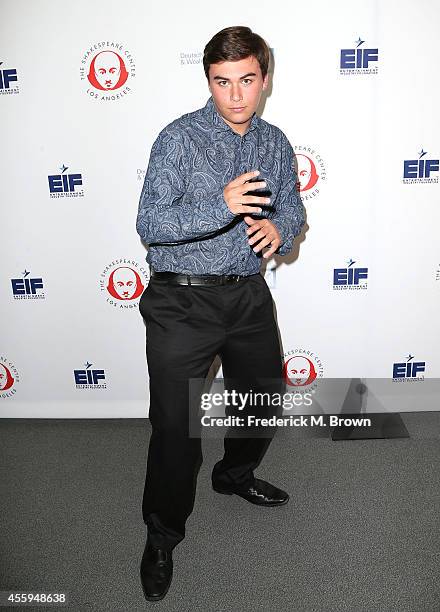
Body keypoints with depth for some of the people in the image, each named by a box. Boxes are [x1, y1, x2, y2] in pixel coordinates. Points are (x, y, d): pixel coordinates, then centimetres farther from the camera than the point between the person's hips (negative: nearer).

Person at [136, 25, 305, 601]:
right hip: (183, 301, -5)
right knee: (176, 425, -1)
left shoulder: (275, 142, 8)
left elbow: (293, 208, 14)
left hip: (249, 296, 6)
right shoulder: (180, 138, -9)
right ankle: (163, 535, 26)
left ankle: (235, 474, 51)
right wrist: (221, 207, -32)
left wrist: (279, 228, -11)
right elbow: (149, 224, -16)